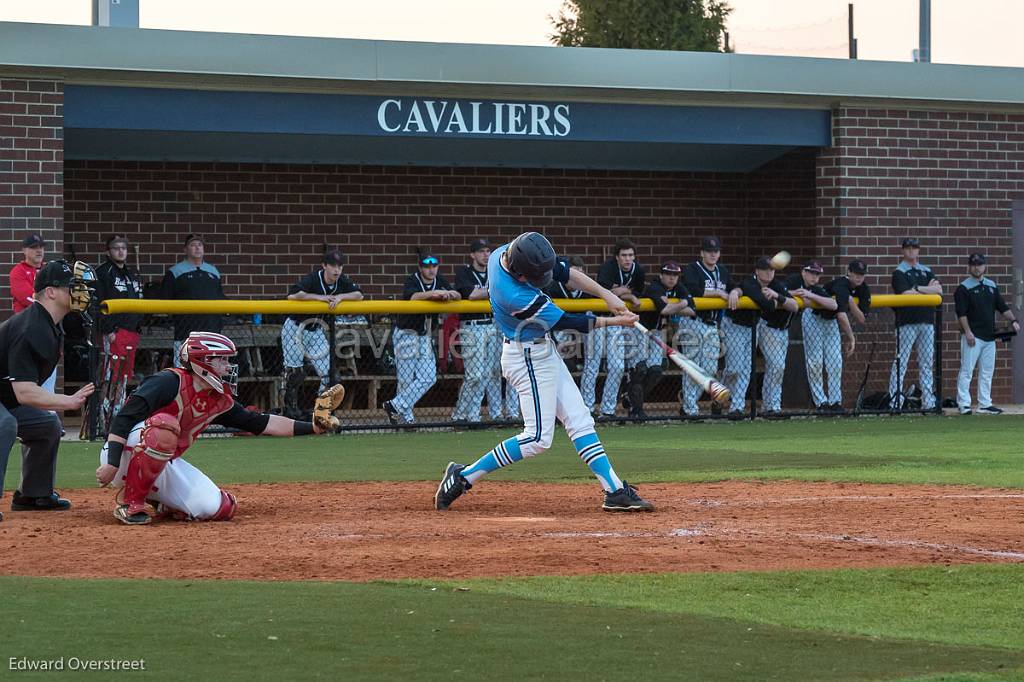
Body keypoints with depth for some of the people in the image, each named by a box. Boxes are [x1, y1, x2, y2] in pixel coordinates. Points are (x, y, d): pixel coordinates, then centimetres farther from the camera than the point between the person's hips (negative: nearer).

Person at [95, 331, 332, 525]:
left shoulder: (220, 401, 7)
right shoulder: (171, 381, -18)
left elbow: (260, 423, 12)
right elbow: (124, 418, -23)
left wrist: (312, 427, 5)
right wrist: (112, 463, -33)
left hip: (164, 467, 7)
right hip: (125, 456, -7)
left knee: (218, 508, -12)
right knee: (164, 425, -38)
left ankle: (161, 503, 15)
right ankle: (131, 505, -26)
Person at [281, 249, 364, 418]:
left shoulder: (342, 282, -6)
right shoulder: (313, 279, -24)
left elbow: (359, 295, -12)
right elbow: (292, 295, -38)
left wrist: (340, 297, -28)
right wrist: (319, 297, -37)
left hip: (315, 330, 5)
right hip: (295, 327, -5)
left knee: (328, 372, -5)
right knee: (295, 371, 0)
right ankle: (290, 406, 18)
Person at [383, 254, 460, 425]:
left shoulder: (440, 282, 4)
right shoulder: (412, 281, -14)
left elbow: (458, 296, -8)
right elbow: (412, 297, -36)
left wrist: (448, 294, -31)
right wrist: (432, 293, -52)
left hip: (425, 337, 6)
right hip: (406, 334, -6)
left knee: (428, 377, -4)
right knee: (406, 379, -5)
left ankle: (396, 406, -1)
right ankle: (406, 417, 2)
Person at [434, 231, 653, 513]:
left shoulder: (505, 252, -7)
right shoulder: (514, 296, -32)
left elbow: (563, 271, 1)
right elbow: (565, 322, -20)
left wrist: (605, 294, -9)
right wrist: (613, 321, -10)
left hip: (542, 350, 10)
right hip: (528, 359, -10)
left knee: (580, 421, 7)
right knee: (537, 438, -7)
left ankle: (615, 490, 7)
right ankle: (464, 476, 0)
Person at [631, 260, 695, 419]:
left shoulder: (679, 289, 0)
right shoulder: (654, 288, -23)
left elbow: (692, 311, -9)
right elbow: (664, 310, -39)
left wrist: (671, 308, -20)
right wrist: (679, 305, -23)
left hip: (658, 331, 7)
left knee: (656, 371, 1)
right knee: (641, 369, -12)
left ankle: (633, 399, 18)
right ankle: (636, 409, -6)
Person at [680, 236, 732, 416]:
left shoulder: (723, 272, 17)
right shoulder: (692, 269, -5)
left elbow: (737, 288, 15)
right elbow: (694, 290, -21)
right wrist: (719, 293, -15)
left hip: (713, 325, 6)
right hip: (693, 323, -6)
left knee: (710, 369, 3)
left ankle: (686, 395, 23)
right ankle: (689, 408, 0)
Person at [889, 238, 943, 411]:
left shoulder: (926, 271, 16)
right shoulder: (899, 272, 0)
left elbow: (939, 290, 3)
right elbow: (906, 294, -14)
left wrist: (918, 289, -8)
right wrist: (928, 289, -3)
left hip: (927, 322, 5)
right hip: (907, 322, -5)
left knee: (927, 364, 6)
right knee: (901, 362, -7)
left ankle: (928, 401, 8)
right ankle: (895, 401, -7)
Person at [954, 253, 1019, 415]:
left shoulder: (992, 286, 15)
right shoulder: (964, 288, -4)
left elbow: (1002, 307, 17)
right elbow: (961, 313, -11)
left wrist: (1013, 320, 2)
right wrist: (967, 332, -19)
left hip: (989, 336, 7)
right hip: (972, 336, -6)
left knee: (987, 372, 9)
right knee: (966, 370, -8)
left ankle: (985, 404, 14)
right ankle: (963, 404, -7)